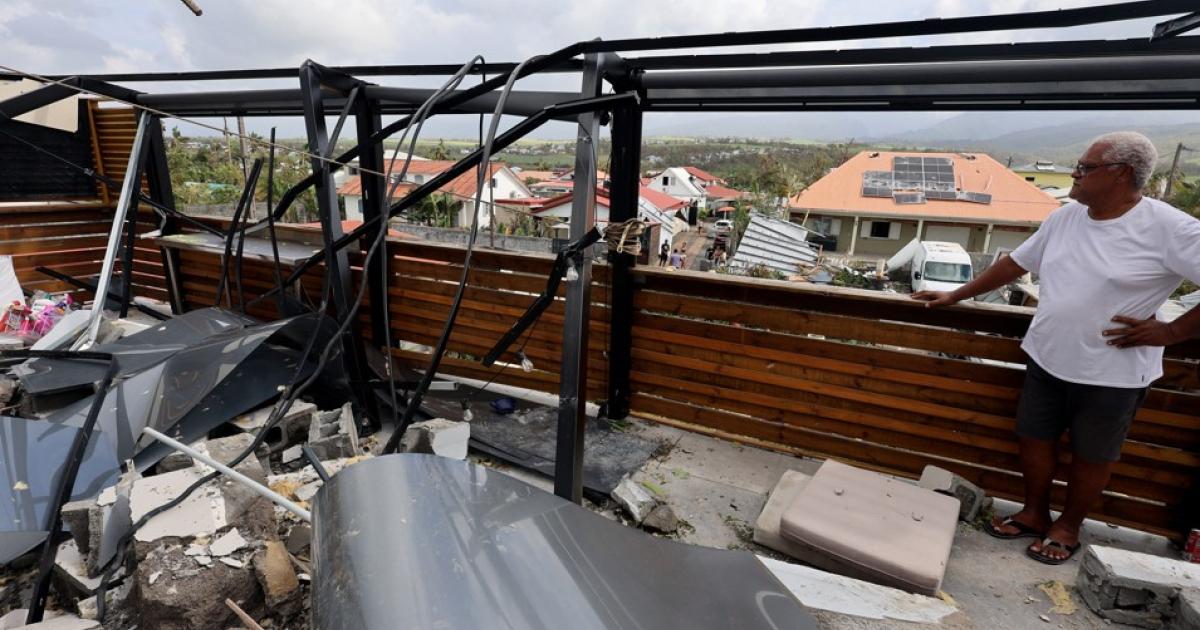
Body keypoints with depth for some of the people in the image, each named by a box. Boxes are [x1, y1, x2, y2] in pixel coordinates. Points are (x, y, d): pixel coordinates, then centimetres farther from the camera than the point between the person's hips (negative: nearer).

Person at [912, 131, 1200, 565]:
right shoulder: (1065, 217, 2)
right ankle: (1034, 514, 34)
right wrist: (956, 296, 10)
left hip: (1112, 372, -5)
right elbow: (1015, 263, 10)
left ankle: (1068, 527, 33)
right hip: (1046, 359, 6)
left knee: (1091, 456, 13)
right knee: (1034, 438, 15)